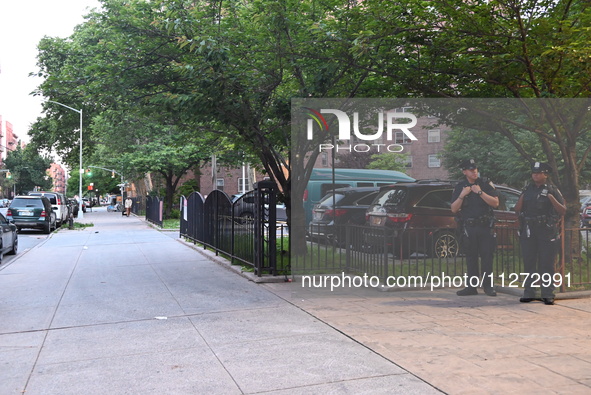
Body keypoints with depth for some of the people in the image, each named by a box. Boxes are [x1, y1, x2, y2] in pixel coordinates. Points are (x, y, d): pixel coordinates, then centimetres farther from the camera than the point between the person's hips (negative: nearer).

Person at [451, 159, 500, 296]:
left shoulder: (486, 185, 4)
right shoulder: (459, 187, 8)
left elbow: (495, 203, -7)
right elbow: (454, 209, 3)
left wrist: (480, 192, -14)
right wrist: (462, 195, -10)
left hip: (485, 227, -1)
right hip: (468, 227, 2)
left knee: (487, 257, -1)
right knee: (471, 258, 6)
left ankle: (488, 286, 7)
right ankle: (472, 286, 12)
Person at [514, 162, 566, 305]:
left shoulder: (552, 190, 3)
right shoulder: (527, 190, 14)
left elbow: (563, 210, -4)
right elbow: (517, 209, 11)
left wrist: (552, 199, -17)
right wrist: (522, 198, -4)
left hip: (547, 233, -3)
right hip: (528, 232, 3)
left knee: (547, 265, -1)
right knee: (529, 264, 6)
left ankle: (548, 295, 4)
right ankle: (528, 293, 12)